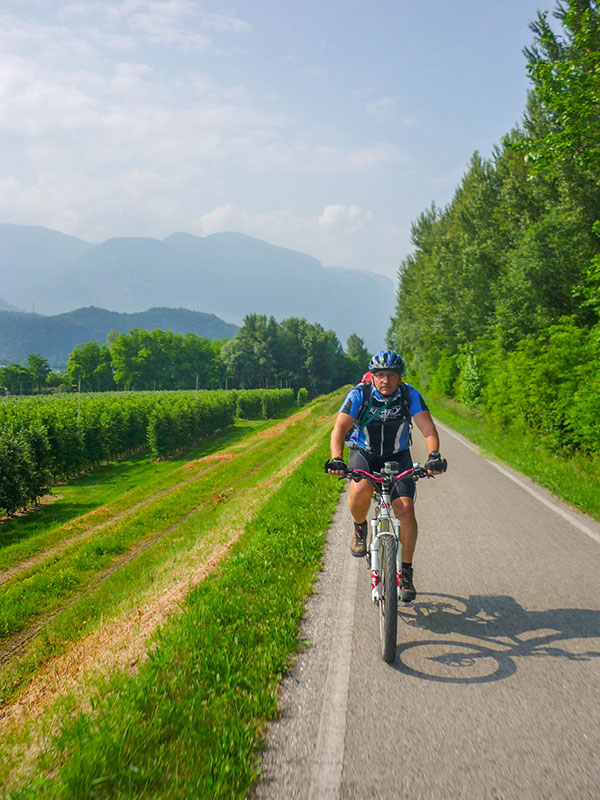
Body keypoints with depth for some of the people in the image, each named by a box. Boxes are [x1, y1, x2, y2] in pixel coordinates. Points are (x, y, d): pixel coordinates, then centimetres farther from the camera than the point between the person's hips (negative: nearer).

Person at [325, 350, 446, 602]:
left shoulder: (410, 395, -14)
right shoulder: (359, 395, -17)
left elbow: (427, 427, -22)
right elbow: (340, 428, -26)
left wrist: (434, 455, -42)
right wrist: (337, 459, -44)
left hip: (397, 457, 1)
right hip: (363, 454, -1)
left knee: (406, 510, -16)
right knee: (360, 491, -33)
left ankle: (405, 572, 4)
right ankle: (360, 527, 2)